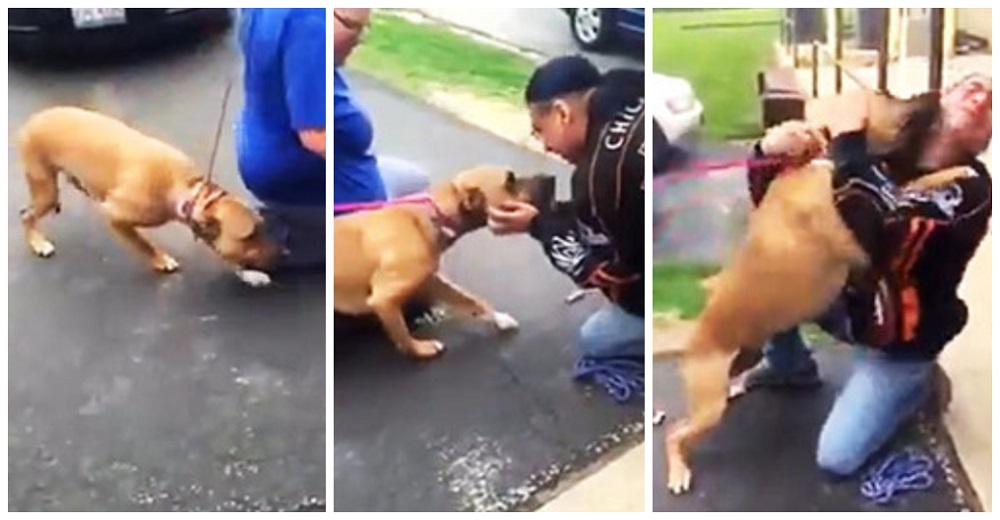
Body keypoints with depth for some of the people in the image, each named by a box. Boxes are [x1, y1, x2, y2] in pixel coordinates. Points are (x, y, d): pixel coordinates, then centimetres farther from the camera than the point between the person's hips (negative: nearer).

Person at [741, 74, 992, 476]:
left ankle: (917, 380, 15)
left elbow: (876, 240, -40)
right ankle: (789, 366, 12)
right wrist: (770, 154, -29)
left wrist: (848, 146, -34)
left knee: (836, 458, -12)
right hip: (842, 298, 5)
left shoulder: (970, 190, -23)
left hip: (896, 344, -4)